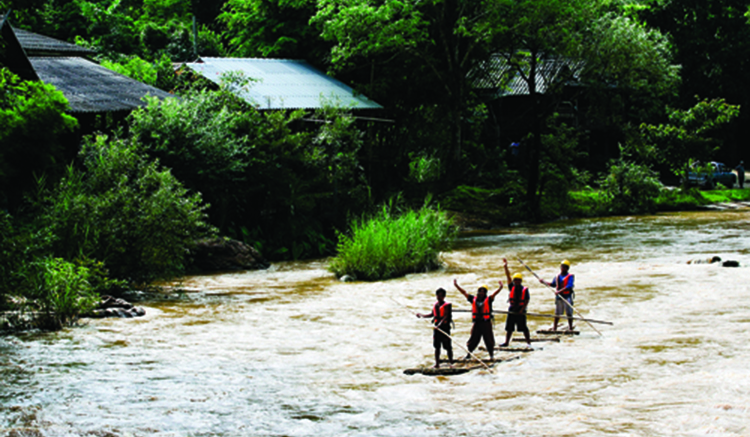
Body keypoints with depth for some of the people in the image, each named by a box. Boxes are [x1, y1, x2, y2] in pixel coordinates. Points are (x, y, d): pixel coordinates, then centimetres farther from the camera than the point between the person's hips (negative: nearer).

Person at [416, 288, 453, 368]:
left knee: (448, 346, -2)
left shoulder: (447, 305, -10)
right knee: (437, 346, 8)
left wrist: (440, 323, -34)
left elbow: (446, 316, -21)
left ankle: (451, 362, 5)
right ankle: (437, 363, 14)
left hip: (445, 327, -6)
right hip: (436, 327, 6)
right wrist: (422, 316, 25)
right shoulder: (435, 305, 12)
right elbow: (432, 314, 26)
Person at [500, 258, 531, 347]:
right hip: (511, 311, 4)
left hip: (520, 312, -4)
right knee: (509, 328, 9)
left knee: (524, 328, -1)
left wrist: (522, 309, -15)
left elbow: (527, 300, -5)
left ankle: (528, 342, 7)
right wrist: (505, 267, -12)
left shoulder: (525, 289, -3)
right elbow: (508, 277, -3)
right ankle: (506, 342, 18)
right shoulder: (512, 287, 5)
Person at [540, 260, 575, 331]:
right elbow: (553, 284, 26)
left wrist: (560, 291, -29)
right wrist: (544, 282, 22)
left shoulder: (570, 276, -7)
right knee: (557, 314, 9)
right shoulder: (557, 277, 12)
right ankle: (554, 329, 12)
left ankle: (570, 329, 3)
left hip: (567, 297, -5)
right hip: (558, 297, 5)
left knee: (569, 314, -1)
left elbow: (569, 286, -20)